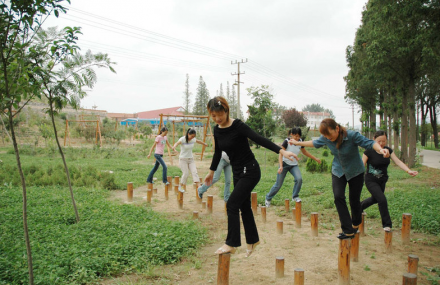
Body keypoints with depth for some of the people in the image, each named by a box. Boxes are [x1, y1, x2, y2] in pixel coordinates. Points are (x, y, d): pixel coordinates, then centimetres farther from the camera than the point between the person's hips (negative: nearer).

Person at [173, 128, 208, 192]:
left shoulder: (193, 139, 0)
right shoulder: (182, 139, -18)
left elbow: (198, 141, 22)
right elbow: (177, 143, -39)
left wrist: (204, 144, 41)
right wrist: (174, 147, -62)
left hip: (191, 159, 5)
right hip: (183, 159, -5)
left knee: (194, 172, -11)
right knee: (186, 173, -10)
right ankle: (180, 186, 12)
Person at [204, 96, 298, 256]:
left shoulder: (238, 126, -19)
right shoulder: (217, 130, 2)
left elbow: (259, 139, -27)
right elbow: (218, 152, 16)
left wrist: (282, 151, -36)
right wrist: (211, 172, 25)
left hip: (250, 171, -7)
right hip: (237, 172, 7)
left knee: (232, 204, -11)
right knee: (244, 206, 14)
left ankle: (231, 244, -1)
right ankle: (252, 240, 30)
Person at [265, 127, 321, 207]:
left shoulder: (300, 141, -4)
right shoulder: (287, 141, -19)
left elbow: (304, 152, 13)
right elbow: (281, 154, -24)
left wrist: (315, 159, 14)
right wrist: (281, 166, -36)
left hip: (294, 165, 4)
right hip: (285, 164, -4)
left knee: (299, 179, -23)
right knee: (278, 184, -1)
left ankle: (295, 197, -2)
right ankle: (268, 198, 20)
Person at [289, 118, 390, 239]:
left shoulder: (352, 135, -27)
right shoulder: (326, 138, -13)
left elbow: (369, 143, -31)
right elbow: (315, 143, 6)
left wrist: (381, 149, -51)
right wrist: (298, 143, 13)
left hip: (355, 172, -3)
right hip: (338, 171, 3)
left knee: (354, 200, 4)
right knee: (338, 197, -15)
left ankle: (356, 224, 35)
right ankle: (348, 231, -10)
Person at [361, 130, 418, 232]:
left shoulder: (388, 150, -3)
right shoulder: (369, 151, -18)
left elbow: (398, 161, -12)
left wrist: (408, 170, -27)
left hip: (382, 181, 6)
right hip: (371, 181, -6)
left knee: (375, 199, 23)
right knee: (382, 200, -17)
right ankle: (387, 224, -1)